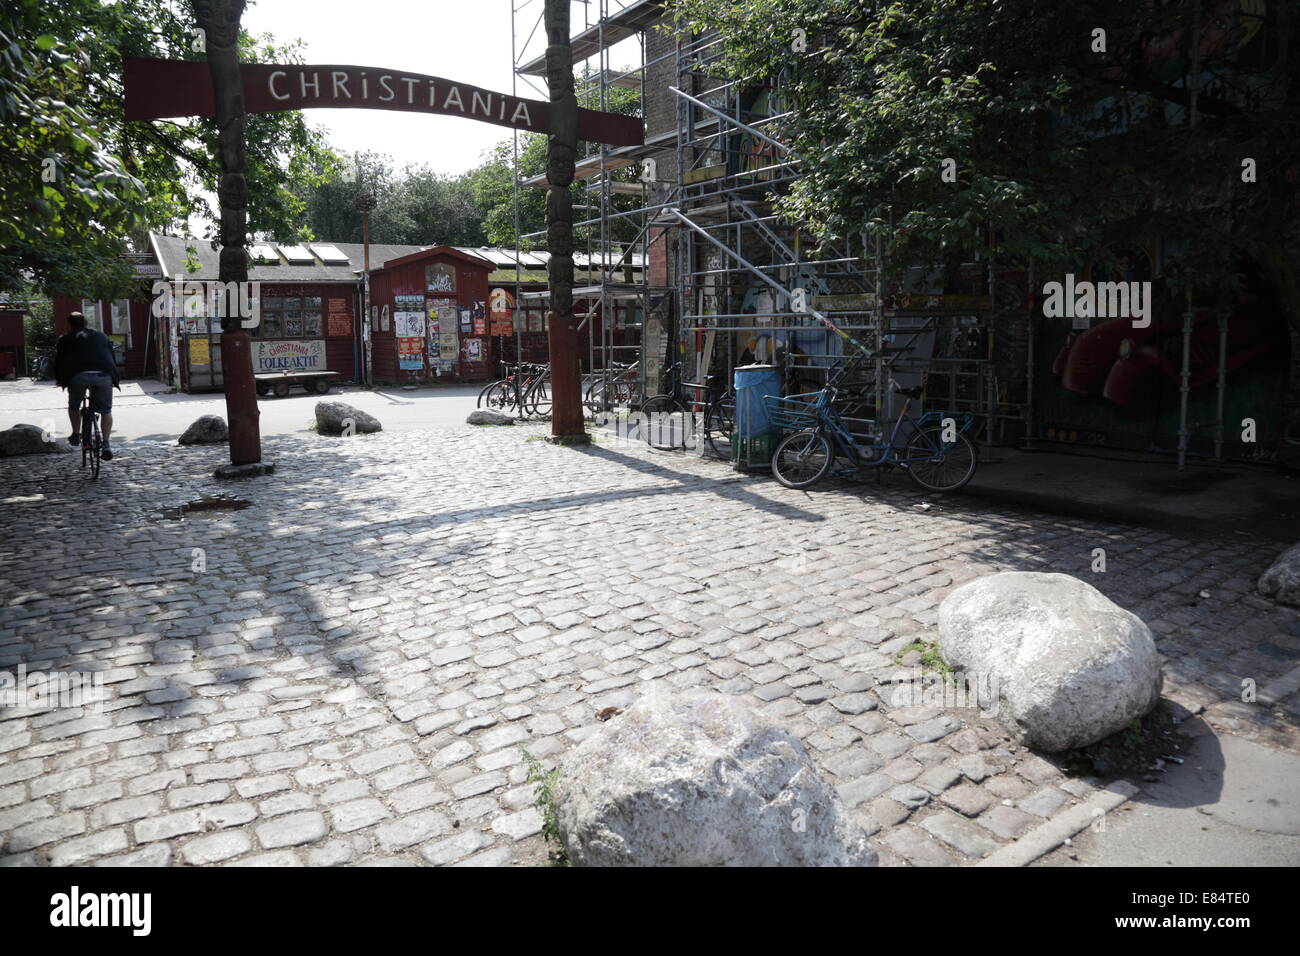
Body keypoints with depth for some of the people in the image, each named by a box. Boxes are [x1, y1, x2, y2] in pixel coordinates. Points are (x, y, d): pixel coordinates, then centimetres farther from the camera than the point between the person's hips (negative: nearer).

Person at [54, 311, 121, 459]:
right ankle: (106, 444, -2)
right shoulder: (101, 335, 29)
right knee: (106, 411, 12)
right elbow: (113, 358, 30)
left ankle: (76, 435, 27)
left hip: (78, 375, -1)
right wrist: (116, 379, 38)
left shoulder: (66, 338, 22)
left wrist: (59, 379, 35)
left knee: (74, 406, 26)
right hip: (104, 375, 1)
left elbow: (58, 360, 20)